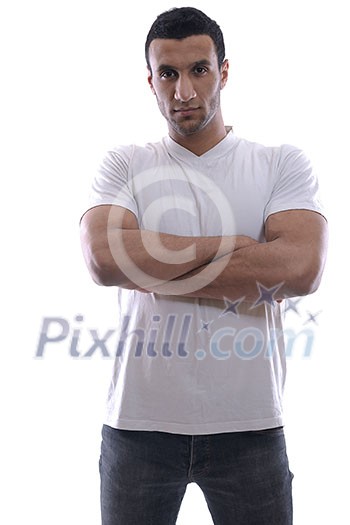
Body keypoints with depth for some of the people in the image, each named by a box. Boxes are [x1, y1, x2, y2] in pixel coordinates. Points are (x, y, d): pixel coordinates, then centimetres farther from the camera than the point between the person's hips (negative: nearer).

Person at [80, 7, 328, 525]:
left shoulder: (282, 164, 2)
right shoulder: (124, 165, 5)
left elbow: (302, 268, -15)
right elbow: (103, 258, -14)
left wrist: (154, 270, -13)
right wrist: (227, 246, -11)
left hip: (249, 424, 0)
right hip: (139, 421, 1)